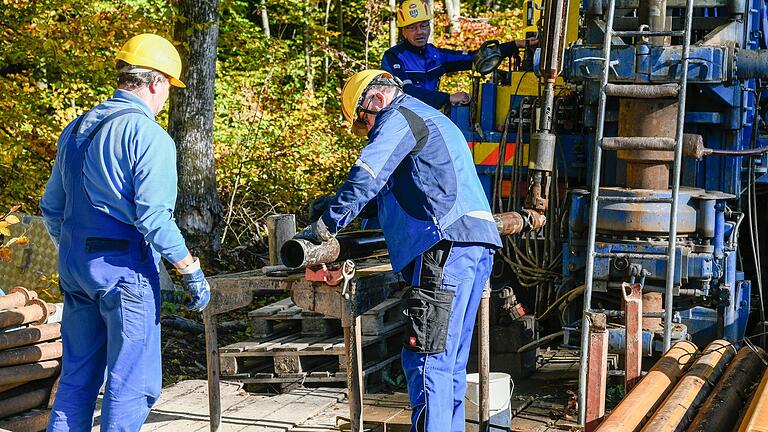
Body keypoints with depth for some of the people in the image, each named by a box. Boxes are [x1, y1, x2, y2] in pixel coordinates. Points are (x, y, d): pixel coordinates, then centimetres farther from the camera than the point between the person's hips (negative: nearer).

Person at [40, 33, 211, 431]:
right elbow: (154, 217, -20)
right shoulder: (149, 135, -13)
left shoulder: (76, 129, 12)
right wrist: (191, 272, -13)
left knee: (77, 376, 16)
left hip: (74, 264, 8)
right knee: (132, 384, 1)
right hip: (123, 268, -8)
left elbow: (51, 207, 18)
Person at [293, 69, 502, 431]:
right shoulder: (433, 120, 32)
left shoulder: (399, 116, 1)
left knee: (426, 360, -13)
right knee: (449, 362, 12)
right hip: (478, 243, 10)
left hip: (448, 243, -10)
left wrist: (323, 227, -10)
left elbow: (365, 177, -12)